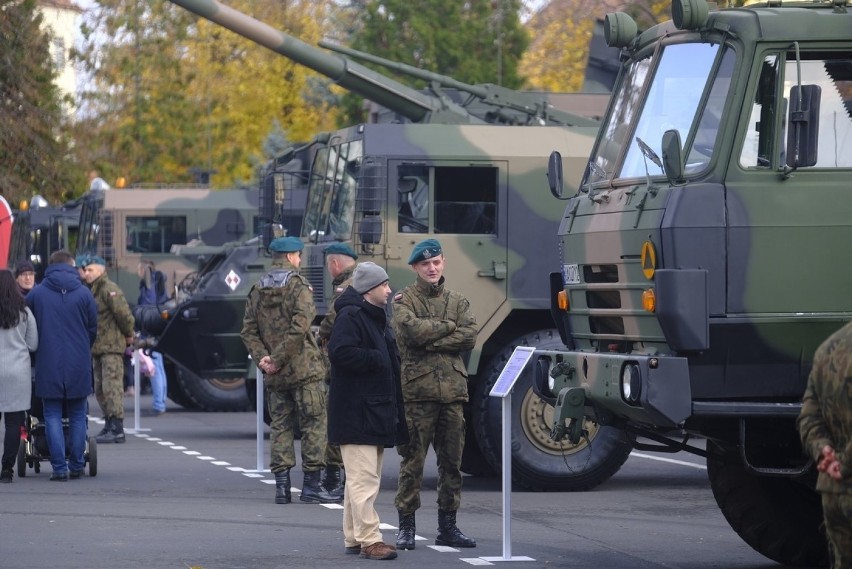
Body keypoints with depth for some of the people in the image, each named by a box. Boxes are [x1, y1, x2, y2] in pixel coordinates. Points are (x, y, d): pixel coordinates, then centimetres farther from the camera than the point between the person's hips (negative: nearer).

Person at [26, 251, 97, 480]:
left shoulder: (35, 293, -1)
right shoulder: (84, 293, -1)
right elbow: (93, 329, 5)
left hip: (48, 365, -1)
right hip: (79, 365, 1)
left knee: (52, 416, 3)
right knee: (77, 416, 11)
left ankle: (59, 467, -4)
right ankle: (76, 465, 10)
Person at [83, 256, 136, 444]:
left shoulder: (109, 289, -13)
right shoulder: (93, 291, 18)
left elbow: (124, 314, -19)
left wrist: (128, 335, -7)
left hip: (112, 347, -10)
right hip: (98, 348, 10)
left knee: (112, 387, -13)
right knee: (100, 389, 13)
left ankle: (117, 429, -16)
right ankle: (109, 425, 20)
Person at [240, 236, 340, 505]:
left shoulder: (257, 289, 11)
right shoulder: (298, 284, -8)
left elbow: (248, 330, 5)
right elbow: (300, 325, -19)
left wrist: (262, 358, -2)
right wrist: (278, 358, -15)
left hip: (275, 374, 6)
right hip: (305, 370, -6)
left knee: (280, 425, 10)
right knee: (314, 423, 0)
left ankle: (281, 484, 5)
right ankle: (311, 485, -2)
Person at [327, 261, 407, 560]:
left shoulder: (377, 318, 20)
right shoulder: (350, 317, -12)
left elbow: (388, 357, 28)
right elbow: (340, 352, -26)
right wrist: (376, 359, -17)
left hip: (377, 410, 10)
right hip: (356, 414, -10)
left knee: (361, 479, 14)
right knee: (364, 479, -11)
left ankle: (354, 538, 19)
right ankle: (369, 539, -12)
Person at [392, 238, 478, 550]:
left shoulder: (458, 301, 15)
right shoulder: (404, 300, 4)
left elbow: (469, 337, -1)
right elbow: (412, 330, -16)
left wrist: (431, 341, -10)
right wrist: (448, 326, -5)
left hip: (453, 390, 4)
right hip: (418, 389, -4)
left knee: (452, 460, 7)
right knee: (413, 460, -3)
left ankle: (447, 526, 16)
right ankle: (406, 526, 3)